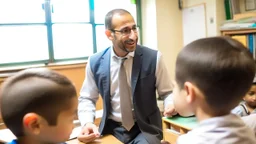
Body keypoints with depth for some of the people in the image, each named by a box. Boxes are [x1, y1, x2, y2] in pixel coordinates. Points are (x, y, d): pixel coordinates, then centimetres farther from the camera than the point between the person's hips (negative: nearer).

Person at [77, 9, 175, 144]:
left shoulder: (153, 58, -11)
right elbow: (87, 98, 6)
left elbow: (167, 93, -1)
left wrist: (171, 103, -24)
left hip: (146, 129, -2)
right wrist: (87, 122, -13)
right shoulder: (95, 62, -5)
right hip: (111, 129, 3)